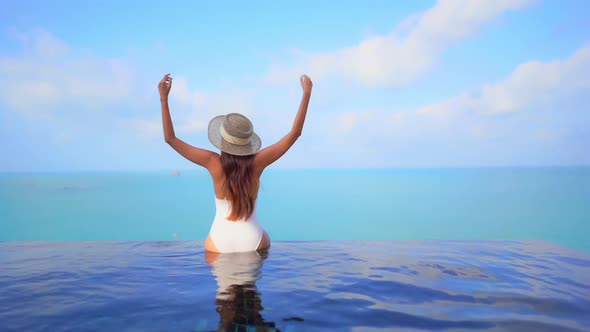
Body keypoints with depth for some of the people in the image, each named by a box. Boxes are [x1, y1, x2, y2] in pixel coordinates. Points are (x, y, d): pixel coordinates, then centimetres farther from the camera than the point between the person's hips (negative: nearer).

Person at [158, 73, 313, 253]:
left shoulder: (214, 163, -15)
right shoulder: (257, 162, -13)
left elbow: (170, 138, -10)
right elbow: (295, 132, -8)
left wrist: (163, 98, -9)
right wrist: (307, 93, -4)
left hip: (219, 243, 0)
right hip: (253, 241, 0)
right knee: (265, 239, 31)